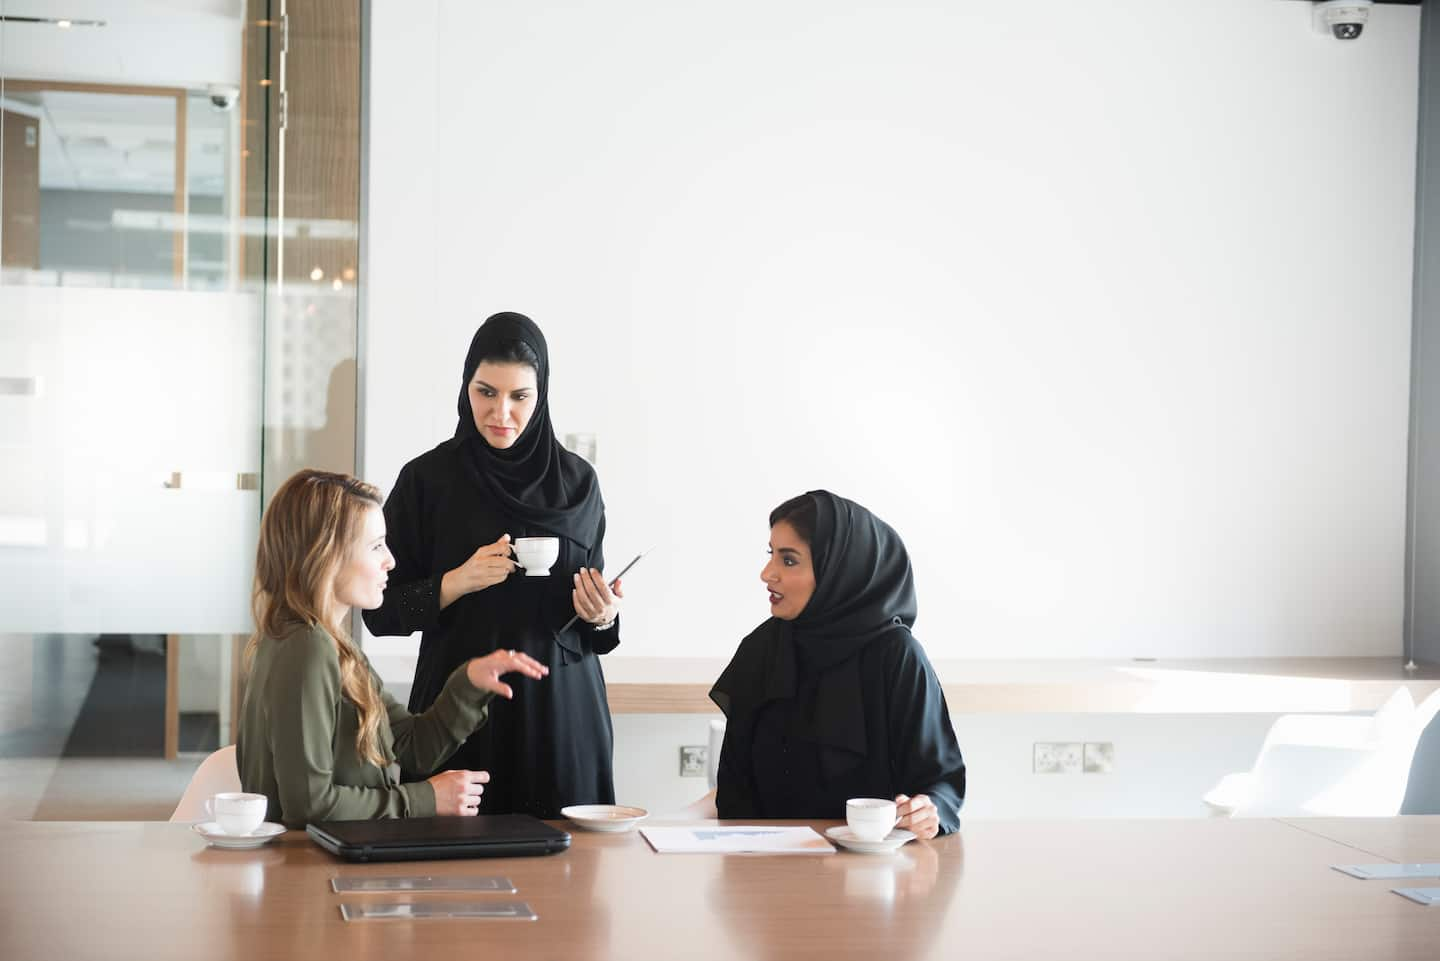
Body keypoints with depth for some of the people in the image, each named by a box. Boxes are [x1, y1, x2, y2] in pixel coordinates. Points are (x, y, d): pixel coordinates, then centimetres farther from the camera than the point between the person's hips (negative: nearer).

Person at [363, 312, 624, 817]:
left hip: (560, 714, 2)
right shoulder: (426, 479, -2)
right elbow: (381, 610, -1)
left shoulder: (577, 481, 4)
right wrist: (458, 582, -16)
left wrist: (601, 616, -10)